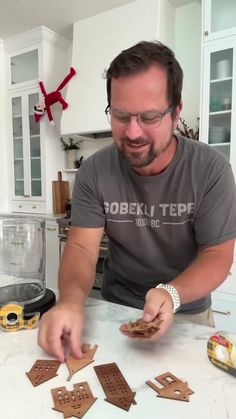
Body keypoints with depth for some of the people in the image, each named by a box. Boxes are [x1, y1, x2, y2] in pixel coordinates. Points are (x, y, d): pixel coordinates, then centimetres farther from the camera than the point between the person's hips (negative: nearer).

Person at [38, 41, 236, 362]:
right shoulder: (94, 172, -12)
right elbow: (82, 247, -13)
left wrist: (172, 294, -32)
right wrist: (71, 299, -33)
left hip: (187, 312, 0)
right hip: (115, 308, 1)